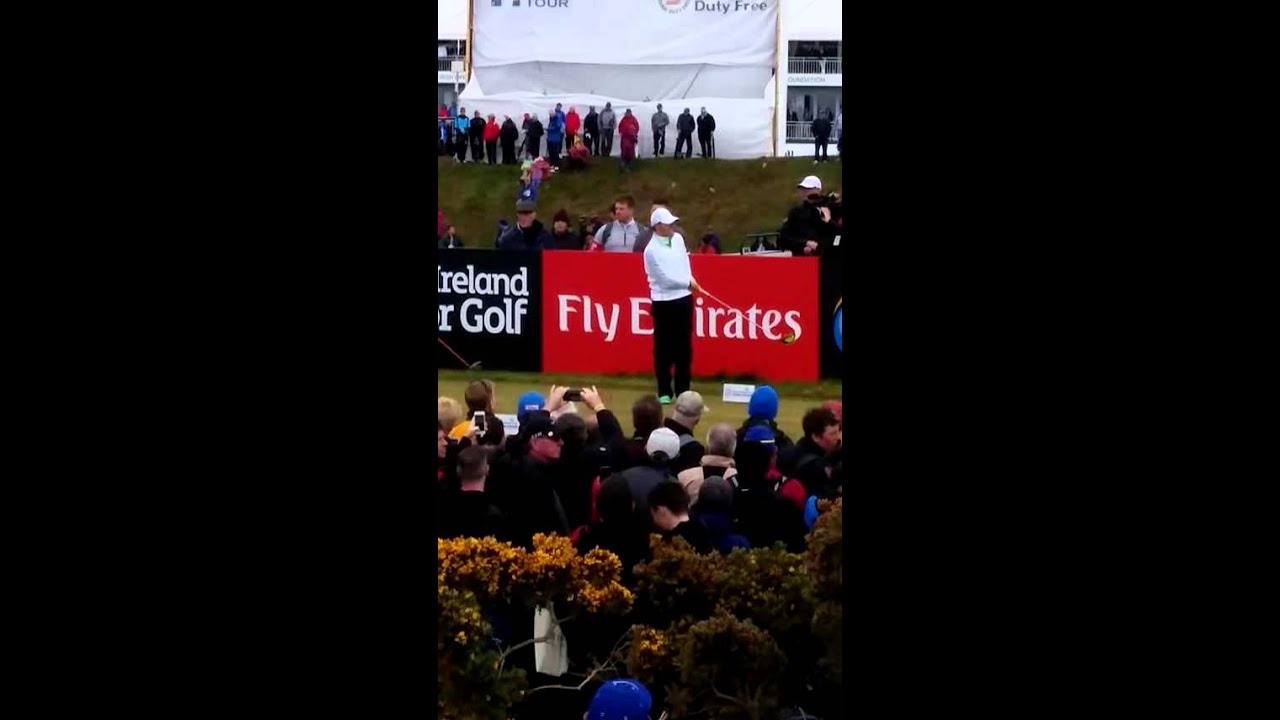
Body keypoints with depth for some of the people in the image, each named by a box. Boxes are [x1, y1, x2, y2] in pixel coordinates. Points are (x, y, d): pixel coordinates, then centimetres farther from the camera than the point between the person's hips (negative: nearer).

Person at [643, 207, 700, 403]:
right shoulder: (652, 250, -17)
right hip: (664, 302, -6)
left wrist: (689, 280, -2)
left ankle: (683, 390, 17)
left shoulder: (678, 239, 5)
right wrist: (688, 283, -4)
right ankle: (664, 392, 8)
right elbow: (666, 279, -17)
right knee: (664, 349, 0)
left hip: (684, 298, 6)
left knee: (684, 348, 9)